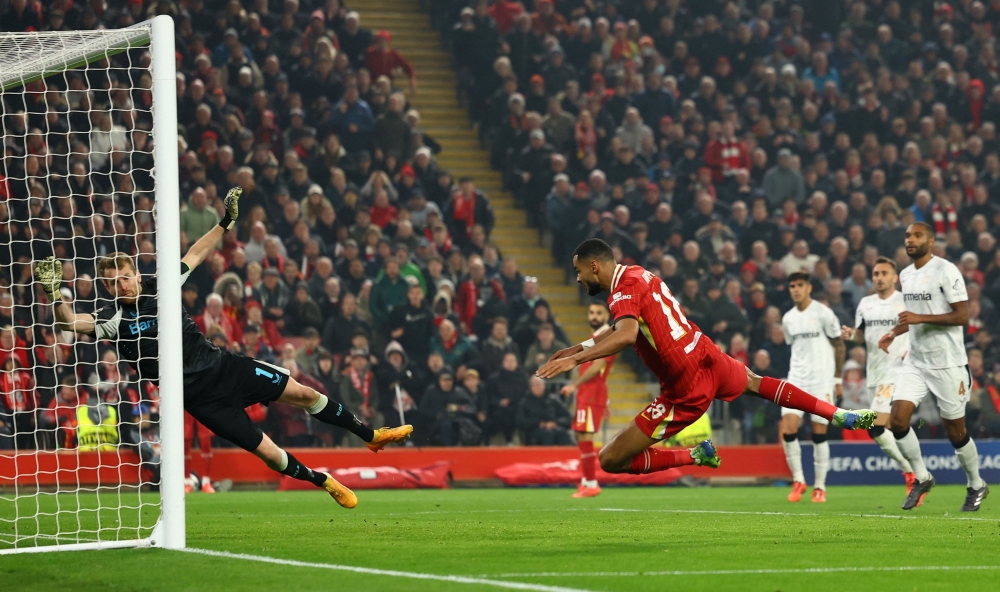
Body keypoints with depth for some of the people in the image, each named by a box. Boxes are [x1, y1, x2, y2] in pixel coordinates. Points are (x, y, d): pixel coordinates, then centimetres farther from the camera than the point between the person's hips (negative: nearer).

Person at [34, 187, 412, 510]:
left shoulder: (160, 287, -1)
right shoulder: (114, 318, -12)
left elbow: (196, 255, 12)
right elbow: (70, 322, -27)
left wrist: (225, 223, 9)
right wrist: (54, 293, -43)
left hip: (223, 366, 4)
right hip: (199, 397, -4)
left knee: (300, 393, 6)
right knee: (267, 453, -7)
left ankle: (370, 436, 25)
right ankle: (325, 482, 17)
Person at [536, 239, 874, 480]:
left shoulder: (623, 291, -16)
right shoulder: (639, 274, 10)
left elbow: (627, 335, -38)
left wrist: (575, 359, -39)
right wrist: (583, 347, 25)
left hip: (686, 392, -8)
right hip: (709, 359, 8)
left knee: (611, 460, -5)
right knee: (755, 383, 41)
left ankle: (695, 457, -1)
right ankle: (840, 416, 43)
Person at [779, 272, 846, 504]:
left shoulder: (822, 313, -4)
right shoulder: (788, 319, 11)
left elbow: (839, 346, 0)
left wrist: (837, 379, -2)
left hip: (822, 380, -4)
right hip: (796, 380, 4)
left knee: (819, 433, -3)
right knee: (788, 429, -11)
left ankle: (820, 486, 7)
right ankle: (798, 480, 1)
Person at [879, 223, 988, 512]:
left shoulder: (946, 271, -13)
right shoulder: (905, 275, 11)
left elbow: (962, 316, -17)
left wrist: (920, 318, -23)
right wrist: (895, 332, 10)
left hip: (947, 364, -6)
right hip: (915, 362, 6)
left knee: (955, 431, 1)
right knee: (897, 419, -9)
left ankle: (976, 486, 22)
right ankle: (921, 477, 9)